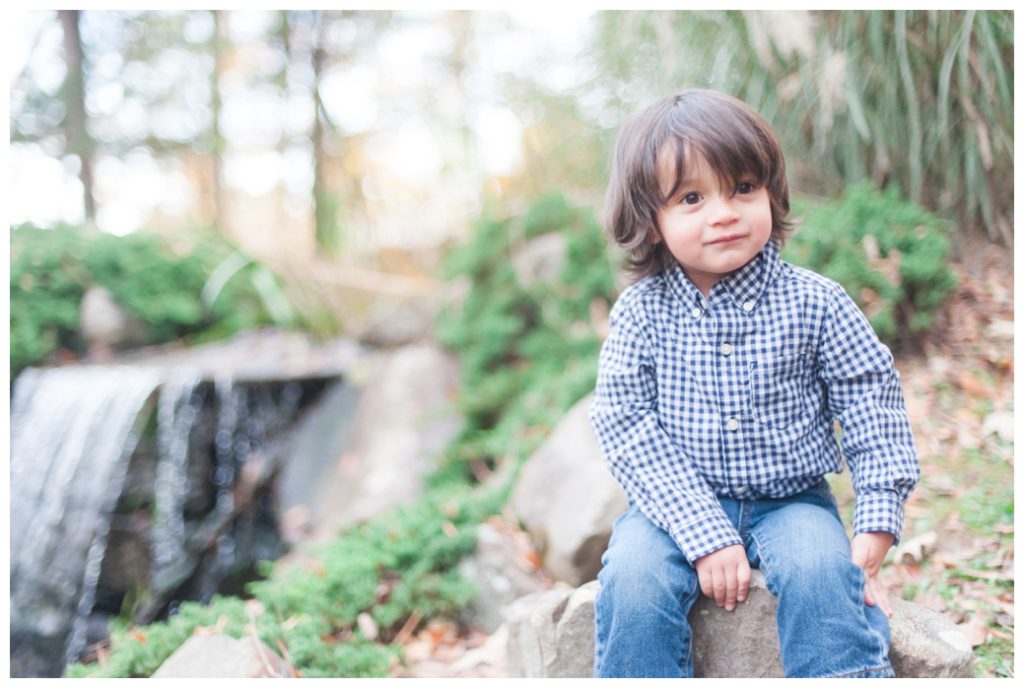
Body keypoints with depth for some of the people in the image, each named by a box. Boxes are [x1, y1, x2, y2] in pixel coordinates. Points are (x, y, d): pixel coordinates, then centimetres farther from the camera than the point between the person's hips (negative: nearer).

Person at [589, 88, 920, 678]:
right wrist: (705, 536, -21)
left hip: (791, 501, 0)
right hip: (676, 505, 0)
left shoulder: (814, 303, -6)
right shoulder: (641, 312, -8)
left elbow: (872, 404, -1)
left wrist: (875, 528, -10)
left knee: (822, 574, -27)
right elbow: (626, 426, -13)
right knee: (634, 578, -25)